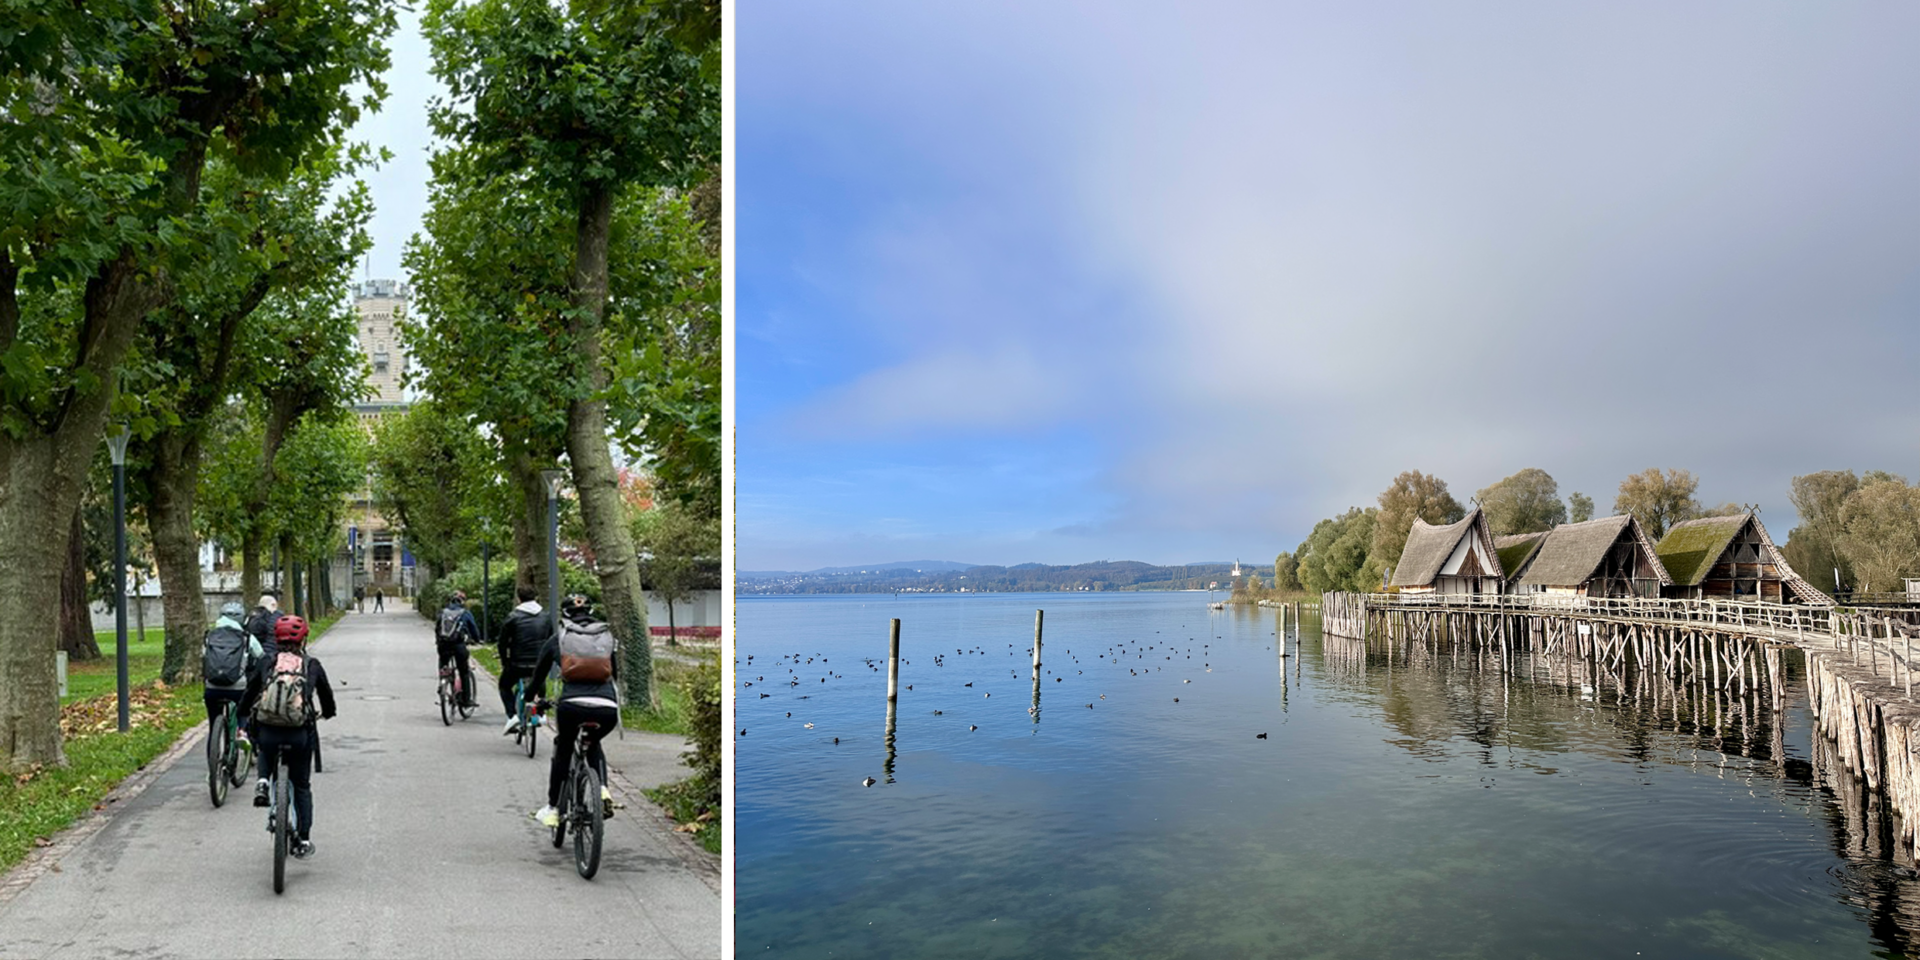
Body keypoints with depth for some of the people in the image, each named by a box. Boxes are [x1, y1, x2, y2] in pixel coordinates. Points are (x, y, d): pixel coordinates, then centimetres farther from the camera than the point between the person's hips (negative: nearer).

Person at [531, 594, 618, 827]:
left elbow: (539, 672, 26)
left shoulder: (558, 638, 16)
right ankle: (603, 792, 12)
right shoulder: (607, 637, 20)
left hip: (572, 705, -1)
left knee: (562, 749, 27)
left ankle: (553, 809, 29)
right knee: (593, 744, 32)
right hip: (607, 708, 1)